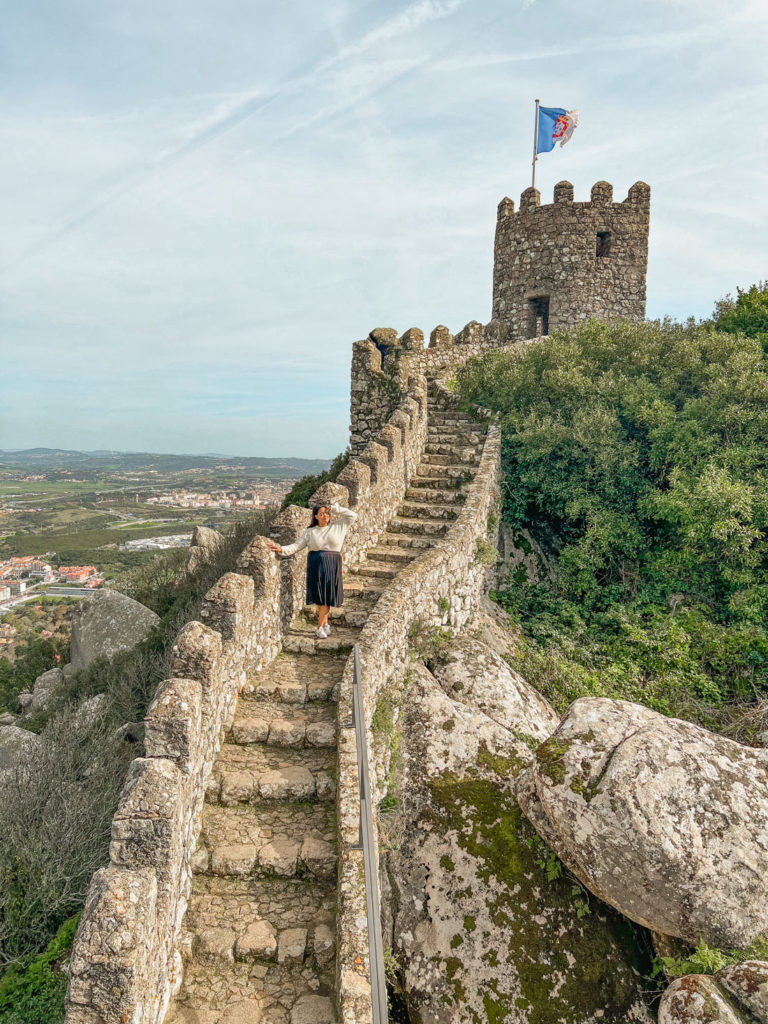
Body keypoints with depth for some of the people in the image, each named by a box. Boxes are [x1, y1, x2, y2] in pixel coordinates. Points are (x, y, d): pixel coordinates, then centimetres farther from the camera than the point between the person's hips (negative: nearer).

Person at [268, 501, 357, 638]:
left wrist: (334, 508, 0)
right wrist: (281, 549, -11)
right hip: (316, 565, 0)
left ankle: (320, 628, 2)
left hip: (332, 565, 0)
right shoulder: (310, 532, 8)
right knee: (320, 596, 1)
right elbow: (297, 546, 5)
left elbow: (353, 516, 5)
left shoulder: (338, 527, 7)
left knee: (326, 596, -4)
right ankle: (325, 625, 17)